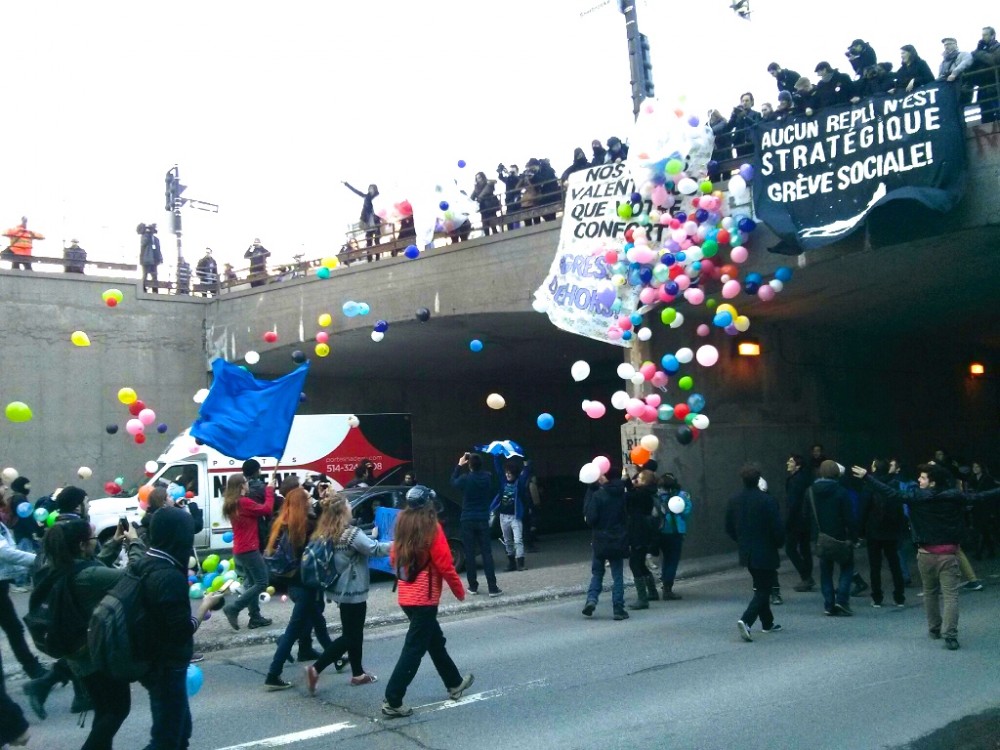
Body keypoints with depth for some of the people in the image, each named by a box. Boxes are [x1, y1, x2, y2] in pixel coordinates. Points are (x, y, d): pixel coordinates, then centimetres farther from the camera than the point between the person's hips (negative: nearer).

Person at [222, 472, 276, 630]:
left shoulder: (232, 504, 11)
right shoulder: (244, 502, -18)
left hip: (240, 550, 10)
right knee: (261, 582, -3)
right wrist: (270, 489, -5)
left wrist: (268, 489, 5)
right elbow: (267, 509, -15)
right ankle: (233, 608, -7)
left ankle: (255, 618, 16)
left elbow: (256, 510, 10)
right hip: (249, 550, -10)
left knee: (251, 582, 14)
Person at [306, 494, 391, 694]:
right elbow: (374, 549, -21)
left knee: (354, 633, 19)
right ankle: (315, 669, -6)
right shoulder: (351, 533, -21)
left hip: (342, 589, 9)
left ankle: (358, 673, 28)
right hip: (353, 590, -8)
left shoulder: (325, 534, 3)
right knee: (350, 636, 1)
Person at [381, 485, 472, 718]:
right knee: (413, 650, -2)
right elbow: (445, 565, -15)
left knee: (435, 640, 21)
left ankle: (454, 683, 36)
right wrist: (459, 591, -2)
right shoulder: (432, 528, -15)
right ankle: (392, 701, -2)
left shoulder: (402, 525, 5)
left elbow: (394, 559, 12)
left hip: (406, 596, 8)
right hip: (425, 598, -8)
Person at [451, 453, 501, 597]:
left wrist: (459, 465, 16)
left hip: (467, 520, -2)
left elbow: (453, 482, 11)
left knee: (470, 554, 6)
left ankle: (473, 586, 10)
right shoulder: (487, 477, -2)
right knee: (487, 553, 2)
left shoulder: (465, 478, -11)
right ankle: (492, 587, -3)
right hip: (483, 519, 2)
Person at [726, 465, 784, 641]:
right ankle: (746, 620, -17)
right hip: (766, 553, -6)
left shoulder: (734, 502, 1)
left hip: (746, 553, 6)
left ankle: (767, 623, 30)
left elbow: (729, 529, 7)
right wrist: (779, 543, 4)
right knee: (764, 589, -1)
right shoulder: (767, 501, -16)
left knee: (760, 587, 21)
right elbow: (777, 528, -16)